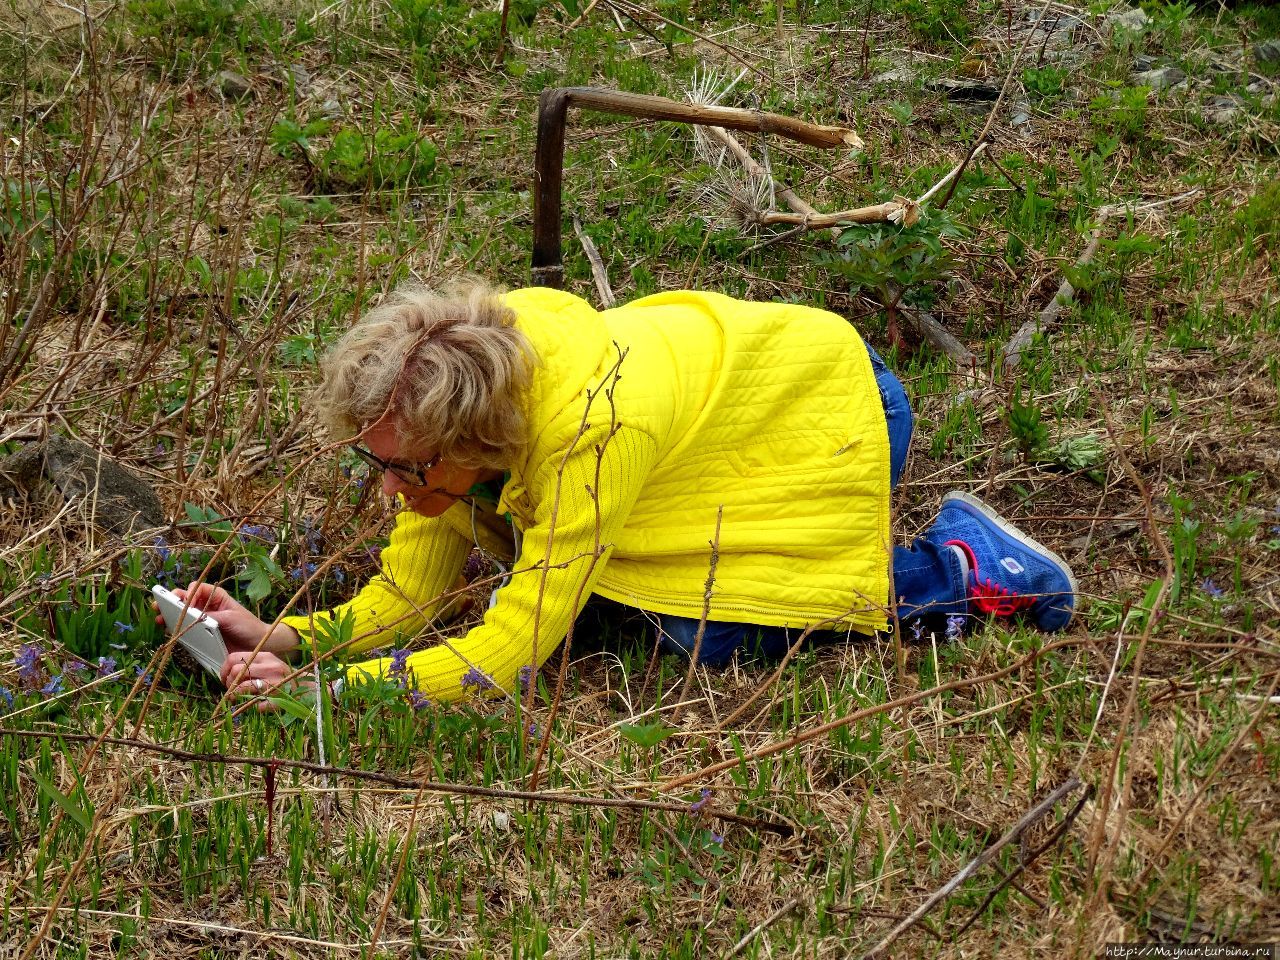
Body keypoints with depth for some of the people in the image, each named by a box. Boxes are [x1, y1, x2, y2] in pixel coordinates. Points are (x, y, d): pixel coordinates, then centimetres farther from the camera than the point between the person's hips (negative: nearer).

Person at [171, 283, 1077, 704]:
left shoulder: (589, 430, -41)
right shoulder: (433, 423, -20)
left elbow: (507, 659, -39)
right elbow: (405, 599, -13)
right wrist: (279, 638, -30)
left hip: (832, 404, -7)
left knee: (708, 637, -20)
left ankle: (960, 566, -2)